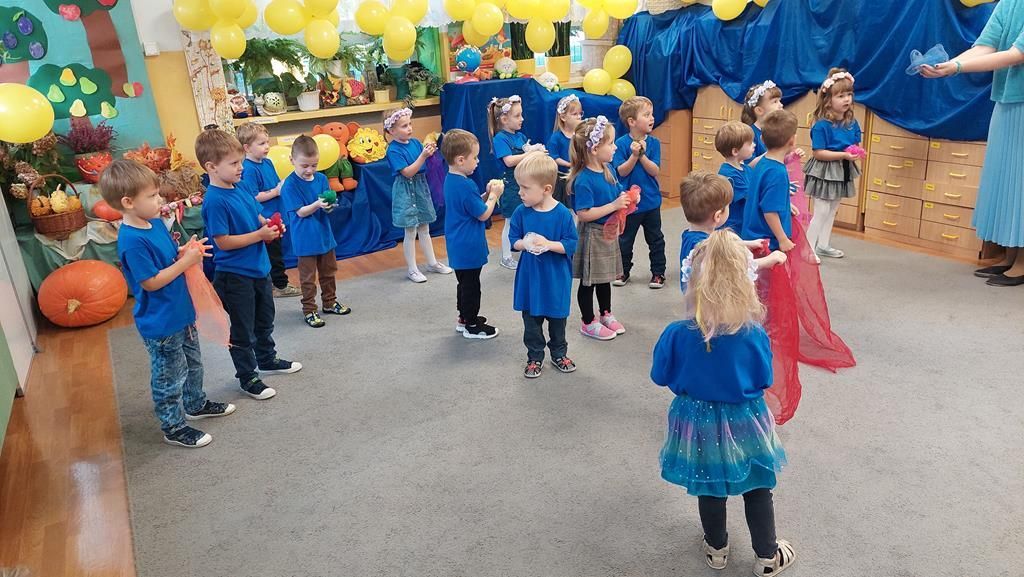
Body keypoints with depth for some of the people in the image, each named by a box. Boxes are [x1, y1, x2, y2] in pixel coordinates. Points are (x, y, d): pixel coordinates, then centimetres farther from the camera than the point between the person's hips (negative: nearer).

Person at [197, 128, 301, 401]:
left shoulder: (241, 187, 1)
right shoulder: (214, 201, -23)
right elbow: (223, 242, -24)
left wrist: (268, 224, -5)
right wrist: (260, 234, -23)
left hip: (258, 267, 8)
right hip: (235, 276, -8)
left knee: (265, 319, 26)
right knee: (243, 330, 9)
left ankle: (267, 359, 46)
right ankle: (248, 377, 25)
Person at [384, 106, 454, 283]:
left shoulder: (415, 142, 2)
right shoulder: (393, 150, -16)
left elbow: (426, 164, 5)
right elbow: (408, 172, -21)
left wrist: (430, 151, -13)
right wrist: (423, 156, -27)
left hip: (421, 187, 6)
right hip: (406, 191, -6)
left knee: (424, 229, 17)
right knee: (411, 232, 2)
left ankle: (432, 262, 29)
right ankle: (412, 269, 13)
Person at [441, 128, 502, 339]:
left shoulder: (451, 180, 4)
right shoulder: (465, 185, -26)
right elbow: (483, 214, -18)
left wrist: (487, 193, 1)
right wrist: (494, 195, -6)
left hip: (459, 246, 10)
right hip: (469, 248, -10)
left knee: (465, 282, 22)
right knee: (471, 285, 4)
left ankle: (465, 318, 35)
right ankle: (471, 326, 16)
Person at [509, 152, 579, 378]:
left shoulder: (563, 214, -16)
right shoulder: (521, 212, -7)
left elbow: (571, 244, -14)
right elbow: (513, 240, 0)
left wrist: (548, 244, -27)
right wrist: (524, 244, -21)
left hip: (556, 278, -2)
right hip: (529, 277, 2)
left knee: (557, 319, 16)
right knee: (531, 321, 13)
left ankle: (559, 354, 37)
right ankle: (535, 357, 30)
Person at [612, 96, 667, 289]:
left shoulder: (654, 142, -5)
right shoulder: (621, 143, -12)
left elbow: (655, 171, -12)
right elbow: (621, 171, -14)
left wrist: (642, 155, -24)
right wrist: (634, 155, -27)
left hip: (651, 201, 2)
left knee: (655, 239, 12)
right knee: (625, 239, 13)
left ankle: (658, 272, 26)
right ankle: (624, 271, 30)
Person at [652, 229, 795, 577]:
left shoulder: (677, 334, -23)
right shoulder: (755, 334, -22)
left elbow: (660, 377, -7)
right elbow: (764, 381, -6)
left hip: (699, 421, 1)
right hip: (745, 422, 0)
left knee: (710, 488, 22)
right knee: (758, 489, 21)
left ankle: (716, 549, 43)